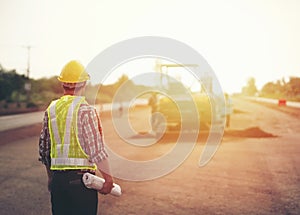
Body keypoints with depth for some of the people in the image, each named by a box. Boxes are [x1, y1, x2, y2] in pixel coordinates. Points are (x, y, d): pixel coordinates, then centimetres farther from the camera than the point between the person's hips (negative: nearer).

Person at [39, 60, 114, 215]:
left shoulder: (51, 110, 7)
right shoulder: (85, 110, -11)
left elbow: (43, 147, 13)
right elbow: (96, 149, -15)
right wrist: (108, 178, -8)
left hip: (57, 178, 6)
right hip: (80, 179, -6)